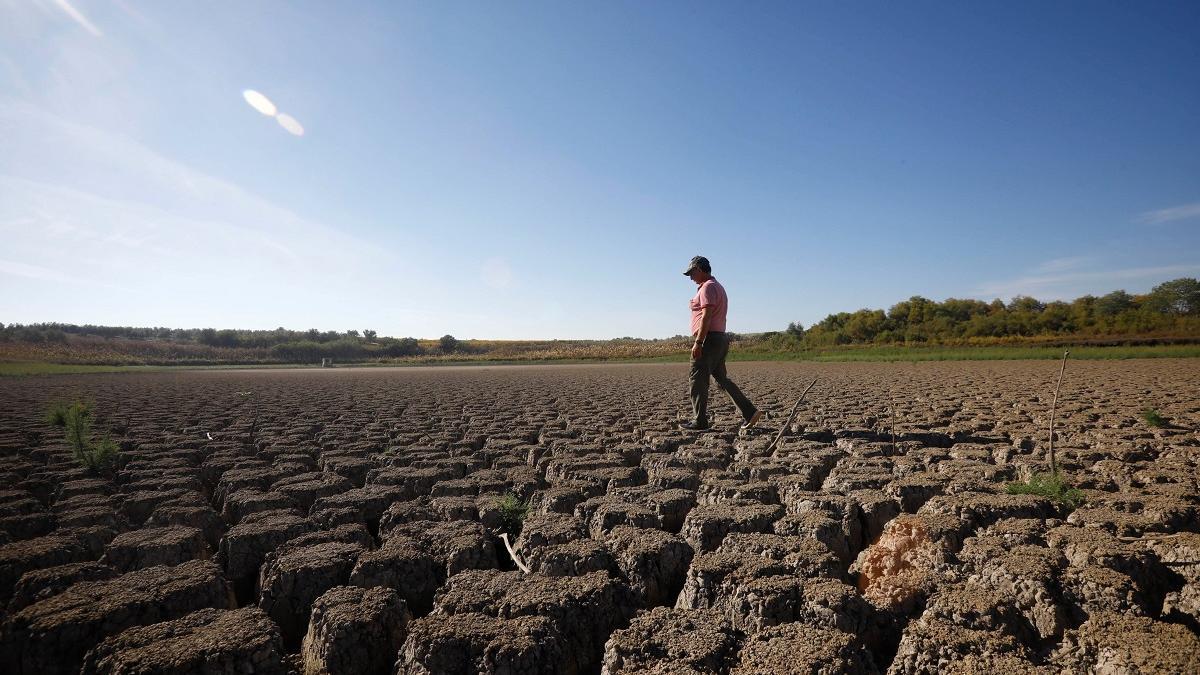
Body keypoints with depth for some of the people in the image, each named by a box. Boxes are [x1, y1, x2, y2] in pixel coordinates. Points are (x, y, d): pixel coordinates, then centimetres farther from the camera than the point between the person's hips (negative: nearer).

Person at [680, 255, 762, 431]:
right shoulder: (718, 286, 23)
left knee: (697, 379, -5)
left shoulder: (707, 287, -9)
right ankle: (749, 412, 9)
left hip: (709, 338, -10)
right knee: (721, 378, 12)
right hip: (721, 337, 10)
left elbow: (706, 316, -20)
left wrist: (698, 342, -23)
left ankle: (699, 422, -1)